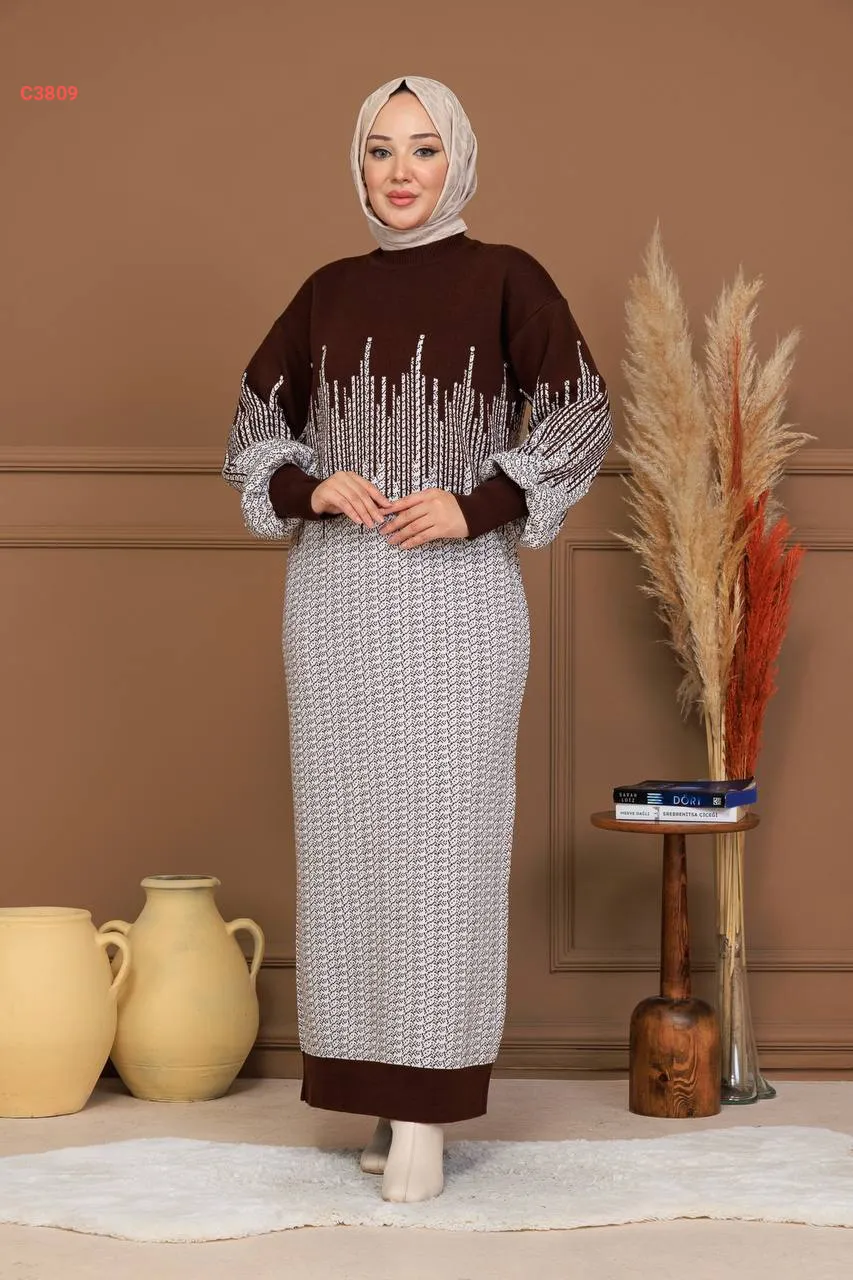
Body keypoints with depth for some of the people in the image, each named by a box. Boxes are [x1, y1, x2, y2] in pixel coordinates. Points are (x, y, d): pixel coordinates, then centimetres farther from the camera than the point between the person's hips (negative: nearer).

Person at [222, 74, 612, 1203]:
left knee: (443, 835, -6)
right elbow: (257, 424, 18)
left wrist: (475, 508, -11)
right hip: (335, 593, 4)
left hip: (458, 591, -4)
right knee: (347, 833, 5)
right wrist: (311, 487, -3)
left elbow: (580, 420, -1)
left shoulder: (504, 279, 2)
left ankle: (427, 1109, -2)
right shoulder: (328, 292, 12)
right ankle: (381, 1089, 14)